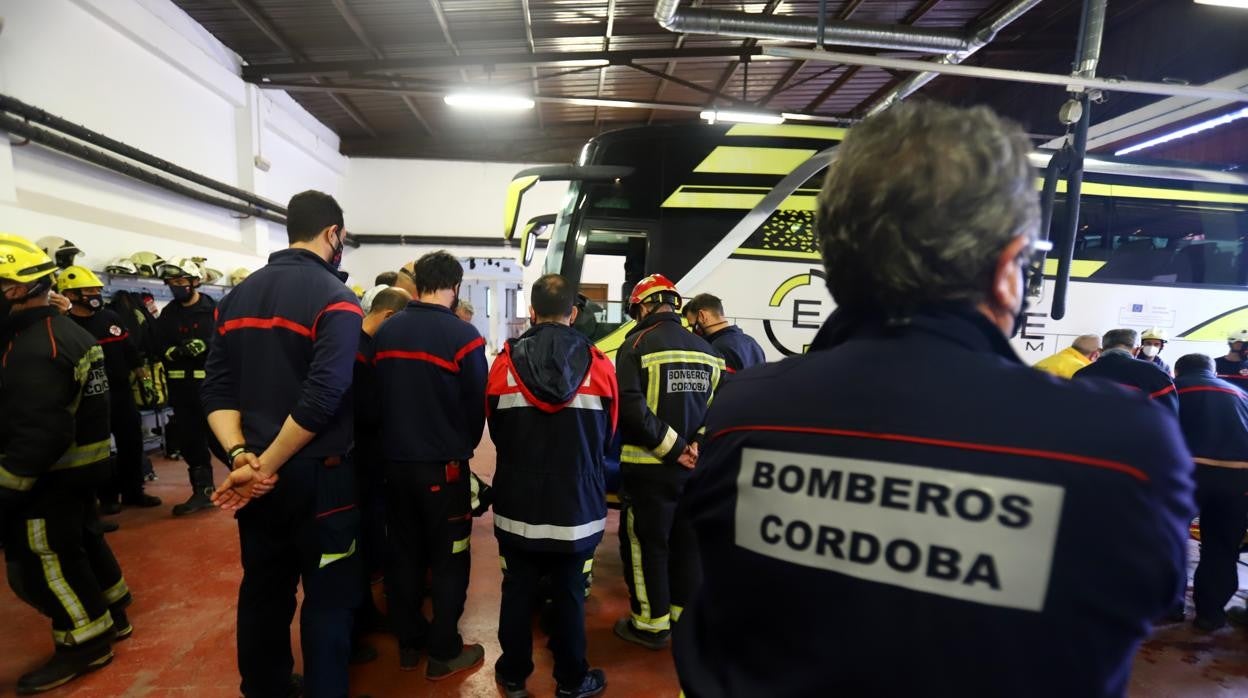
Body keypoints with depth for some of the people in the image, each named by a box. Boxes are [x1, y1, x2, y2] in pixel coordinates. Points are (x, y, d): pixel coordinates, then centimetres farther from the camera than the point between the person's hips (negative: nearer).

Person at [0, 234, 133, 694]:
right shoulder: (67, 331, 8)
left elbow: (39, 436, -28)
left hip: (50, 475, -10)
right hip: (80, 463, 10)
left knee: (40, 562, 3)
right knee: (82, 539, 21)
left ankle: (86, 641, 15)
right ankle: (111, 615, 36)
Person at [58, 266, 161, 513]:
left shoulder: (111, 317, 7)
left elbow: (130, 351, 14)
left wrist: (142, 376, 16)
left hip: (122, 392, 5)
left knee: (132, 444, 11)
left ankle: (133, 491, 24)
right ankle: (108, 497, 19)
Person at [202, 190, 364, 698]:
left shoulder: (238, 295, 7)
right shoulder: (334, 298, -14)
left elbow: (217, 389, 3)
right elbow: (322, 398, -24)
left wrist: (242, 457, -6)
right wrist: (265, 467, -15)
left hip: (253, 480, 7)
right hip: (318, 476, -7)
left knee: (262, 591, 21)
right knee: (328, 598, 8)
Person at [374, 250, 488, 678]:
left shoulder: (385, 332, 0)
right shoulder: (461, 334, -15)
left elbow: (376, 394, 7)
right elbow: (478, 403, -10)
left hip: (395, 461, 5)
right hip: (443, 465, -5)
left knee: (404, 553, 18)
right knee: (449, 559, 9)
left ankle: (409, 642, 32)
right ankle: (444, 653, 20)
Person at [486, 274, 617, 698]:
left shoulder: (505, 363, -9)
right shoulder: (599, 365, -10)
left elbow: (497, 432, 6)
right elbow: (607, 437, 4)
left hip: (518, 502, 1)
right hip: (577, 503, 0)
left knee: (518, 590, 16)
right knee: (569, 594, 13)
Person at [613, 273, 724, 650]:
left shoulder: (637, 344, -11)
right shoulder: (706, 349, 8)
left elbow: (631, 408, -21)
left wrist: (671, 448, -15)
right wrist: (697, 443, -3)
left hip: (649, 466, -6)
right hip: (694, 466, 6)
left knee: (646, 544, 9)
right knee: (687, 541, 19)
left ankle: (651, 624, 20)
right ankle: (686, 615, 33)